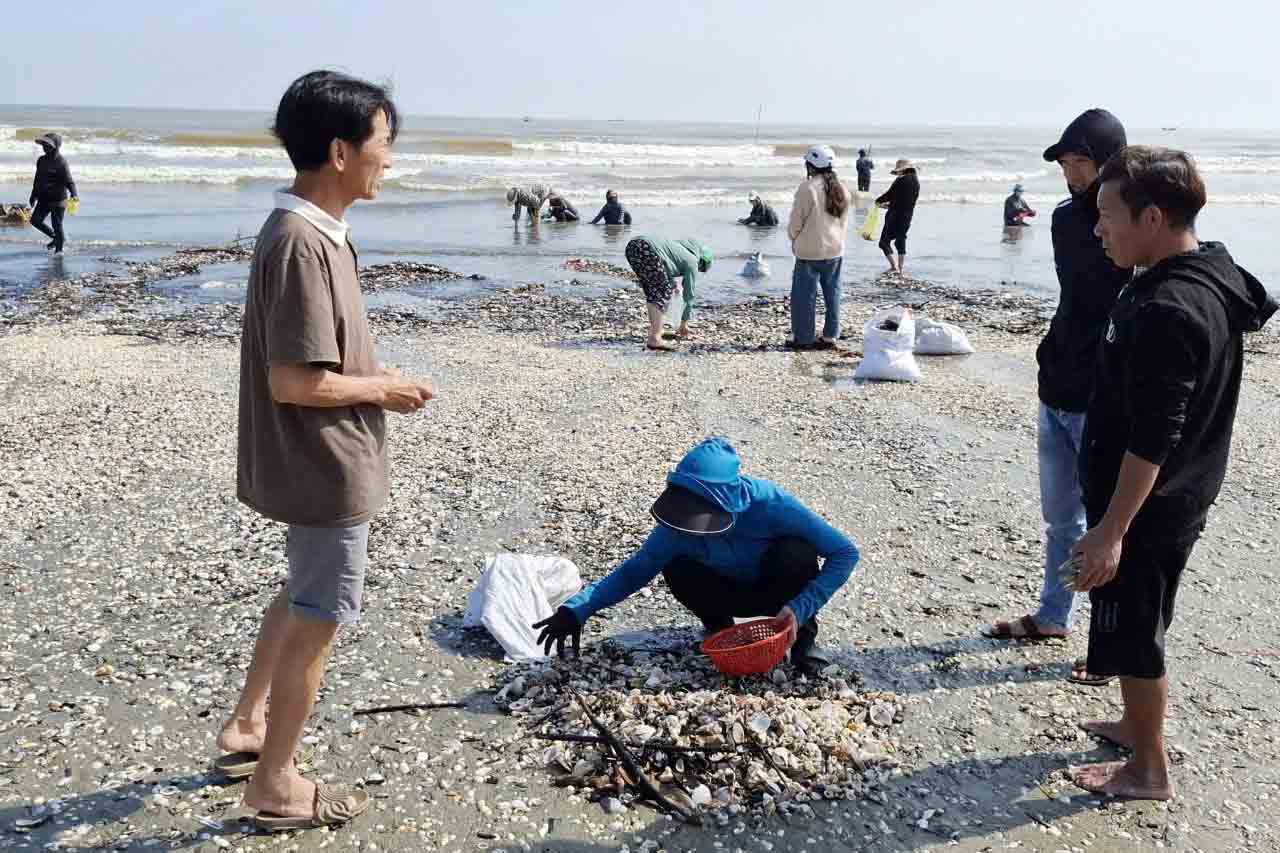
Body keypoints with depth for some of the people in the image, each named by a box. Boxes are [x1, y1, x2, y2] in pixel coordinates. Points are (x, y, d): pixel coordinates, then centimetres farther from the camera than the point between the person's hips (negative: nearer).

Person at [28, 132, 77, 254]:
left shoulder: (61, 161, -12)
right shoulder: (41, 160, 11)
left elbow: (68, 180, -18)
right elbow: (37, 179, 21)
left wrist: (74, 194, -34)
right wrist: (34, 196, 26)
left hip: (58, 199, -8)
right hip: (44, 198, 8)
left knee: (57, 224, -2)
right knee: (35, 220, 4)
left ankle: (59, 249, 13)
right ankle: (56, 237, 22)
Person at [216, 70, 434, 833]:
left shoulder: (312, 230, 6)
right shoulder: (303, 243, -25)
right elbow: (294, 381, -27)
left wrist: (377, 377, 5)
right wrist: (384, 389, -14)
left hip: (317, 462, 10)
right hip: (327, 466, -10)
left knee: (304, 595, 26)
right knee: (320, 617, 5)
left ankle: (246, 726, 42)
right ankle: (276, 785, 22)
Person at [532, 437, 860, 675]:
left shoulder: (769, 503, -37)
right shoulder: (679, 526, -28)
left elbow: (845, 552, -30)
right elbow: (634, 571, -15)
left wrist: (800, 609, -39)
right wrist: (577, 609, -29)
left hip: (779, 589, -2)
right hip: (733, 591, 2)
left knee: (797, 553, -36)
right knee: (675, 569, -28)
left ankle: (804, 634, -8)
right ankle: (720, 627, 2)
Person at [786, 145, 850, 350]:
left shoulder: (807, 188, -14)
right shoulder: (842, 190, 6)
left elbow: (796, 221, -9)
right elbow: (844, 222, 13)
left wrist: (794, 240, 8)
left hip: (809, 251, -6)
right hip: (835, 250, 6)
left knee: (804, 294, 3)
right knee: (832, 293, 11)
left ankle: (803, 338, 7)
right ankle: (830, 337, 16)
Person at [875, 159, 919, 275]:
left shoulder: (901, 181, -15)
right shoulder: (916, 182, 9)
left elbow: (889, 194, -11)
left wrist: (878, 201, 9)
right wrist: (889, 204, 20)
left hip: (895, 215, -8)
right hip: (908, 216, 8)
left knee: (884, 241, -1)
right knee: (901, 241, 16)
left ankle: (894, 266, -13)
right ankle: (900, 269, 16)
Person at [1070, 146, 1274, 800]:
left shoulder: (1166, 312, -28)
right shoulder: (1211, 278, 4)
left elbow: (1151, 442, -27)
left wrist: (1111, 531, -23)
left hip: (1145, 508, -10)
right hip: (1179, 500, 10)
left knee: (1131, 634, 7)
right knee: (1139, 626, 24)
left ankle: (1148, 770, 23)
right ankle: (1139, 723, 43)